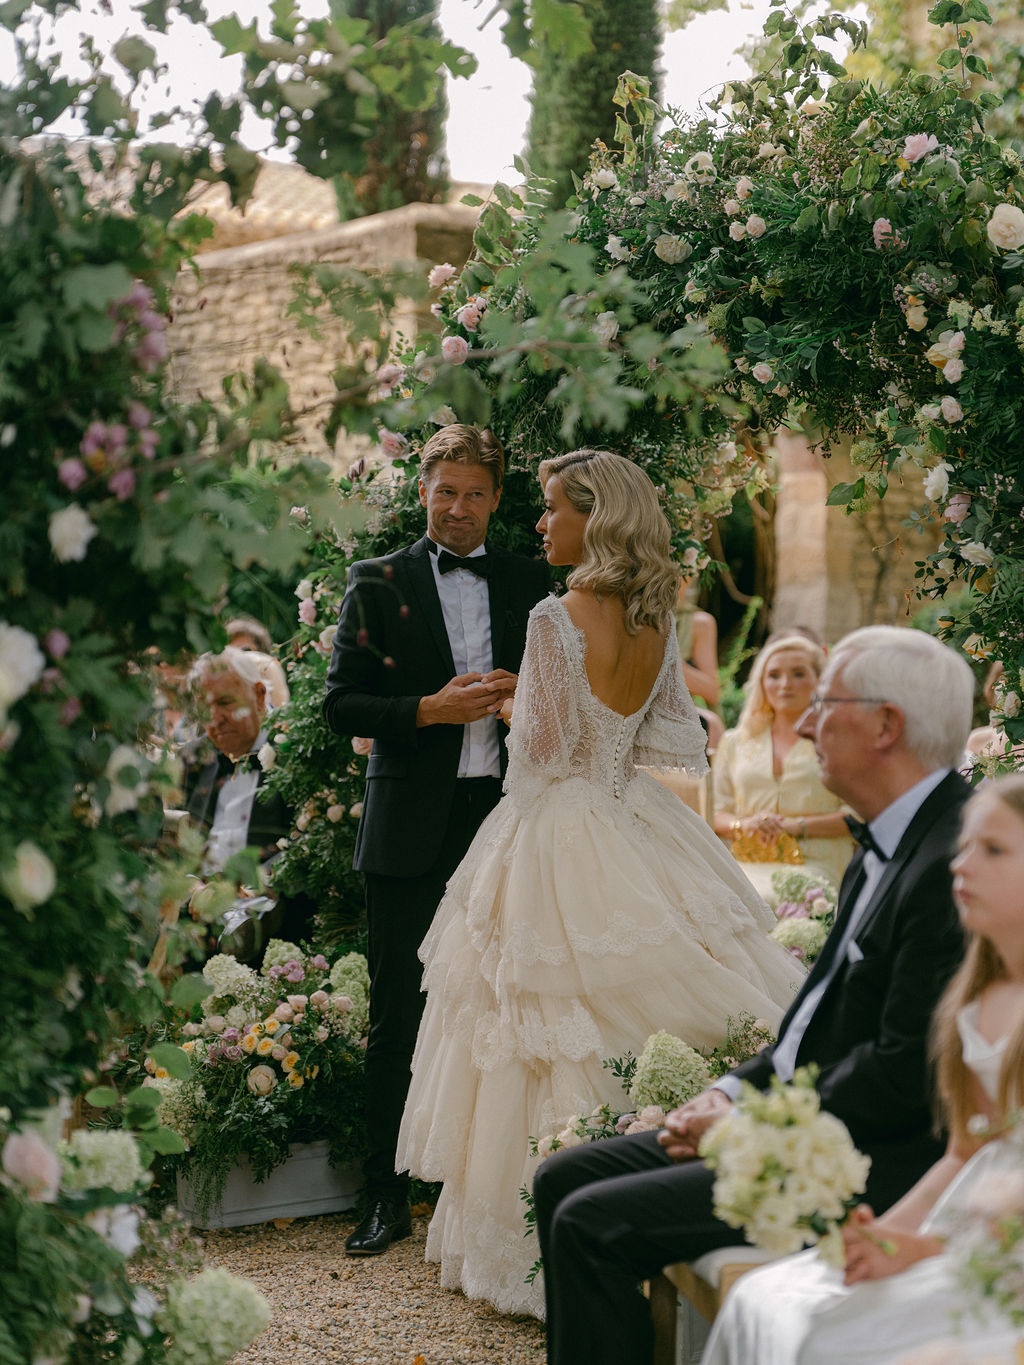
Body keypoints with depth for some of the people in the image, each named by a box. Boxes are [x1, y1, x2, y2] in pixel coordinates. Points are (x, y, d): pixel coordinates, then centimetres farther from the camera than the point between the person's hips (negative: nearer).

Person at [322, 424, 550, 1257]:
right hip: (412, 832, -1)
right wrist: (431, 708, -13)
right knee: (398, 1021, 3)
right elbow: (342, 705, 0)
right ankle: (388, 1197, 13)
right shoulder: (378, 584, 5)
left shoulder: (530, 583, 12)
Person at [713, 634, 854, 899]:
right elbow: (716, 813, 17)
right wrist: (742, 825, -6)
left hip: (811, 867, -2)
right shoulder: (735, 742, 20)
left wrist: (796, 825, -10)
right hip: (745, 864, 3)